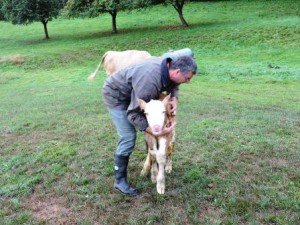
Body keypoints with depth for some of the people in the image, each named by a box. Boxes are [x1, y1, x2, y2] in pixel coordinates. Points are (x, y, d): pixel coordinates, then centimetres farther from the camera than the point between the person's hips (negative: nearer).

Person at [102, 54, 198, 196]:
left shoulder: (169, 67, -15)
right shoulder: (150, 82, -39)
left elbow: (173, 85, 7)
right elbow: (133, 114, -33)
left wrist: (174, 99, -15)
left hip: (130, 93, 8)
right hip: (115, 94, -8)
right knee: (128, 137, -13)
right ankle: (120, 181, -1)